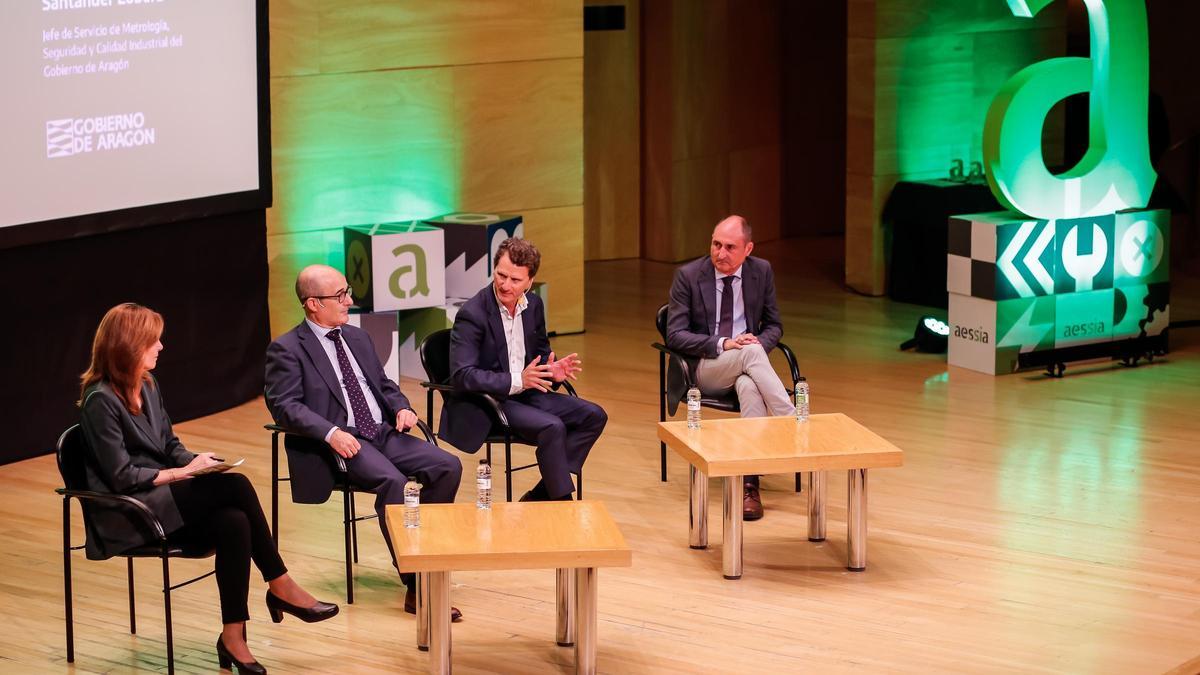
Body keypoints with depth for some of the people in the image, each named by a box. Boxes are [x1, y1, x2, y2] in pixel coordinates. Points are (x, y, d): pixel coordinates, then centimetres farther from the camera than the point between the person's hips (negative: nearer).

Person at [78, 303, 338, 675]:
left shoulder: (147, 386, 11)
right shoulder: (100, 400, -14)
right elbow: (122, 476, -16)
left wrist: (196, 461, -4)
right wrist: (182, 473, -13)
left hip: (162, 498, 8)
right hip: (126, 515, -8)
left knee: (233, 522, -25)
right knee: (235, 486, -25)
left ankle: (233, 635, -23)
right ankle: (280, 586, -15)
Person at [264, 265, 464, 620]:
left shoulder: (358, 337, 21)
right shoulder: (287, 349, -1)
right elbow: (284, 404, -11)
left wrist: (402, 407, 4)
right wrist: (331, 433, -25)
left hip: (384, 432, 7)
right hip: (342, 444, -7)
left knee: (448, 466, -15)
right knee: (392, 482, -33)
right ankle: (416, 587, -29)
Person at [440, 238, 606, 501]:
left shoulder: (533, 305, 5)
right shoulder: (472, 314, -18)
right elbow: (462, 375, -24)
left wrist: (553, 370, -7)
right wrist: (517, 381, -30)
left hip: (525, 392, 8)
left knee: (593, 416, -4)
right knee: (553, 427, -29)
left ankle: (538, 498, -5)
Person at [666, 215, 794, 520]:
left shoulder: (762, 271, 3)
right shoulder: (688, 275, -6)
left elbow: (773, 325, 13)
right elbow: (675, 335, -9)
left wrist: (760, 343, -12)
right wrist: (722, 344, -22)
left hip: (747, 359, 2)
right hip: (705, 367, -2)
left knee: (750, 386, -38)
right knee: (750, 352, -36)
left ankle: (750, 484, -43)